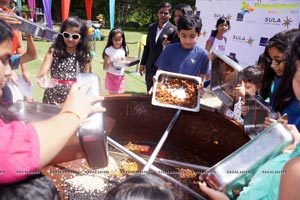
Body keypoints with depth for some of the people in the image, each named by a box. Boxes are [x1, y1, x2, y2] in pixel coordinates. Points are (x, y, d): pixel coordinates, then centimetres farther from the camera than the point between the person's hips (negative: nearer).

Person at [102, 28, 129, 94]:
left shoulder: (125, 49, -3)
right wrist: (110, 64, -31)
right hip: (111, 76, -3)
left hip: (121, 76, 3)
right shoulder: (108, 50, -13)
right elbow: (105, 68, -10)